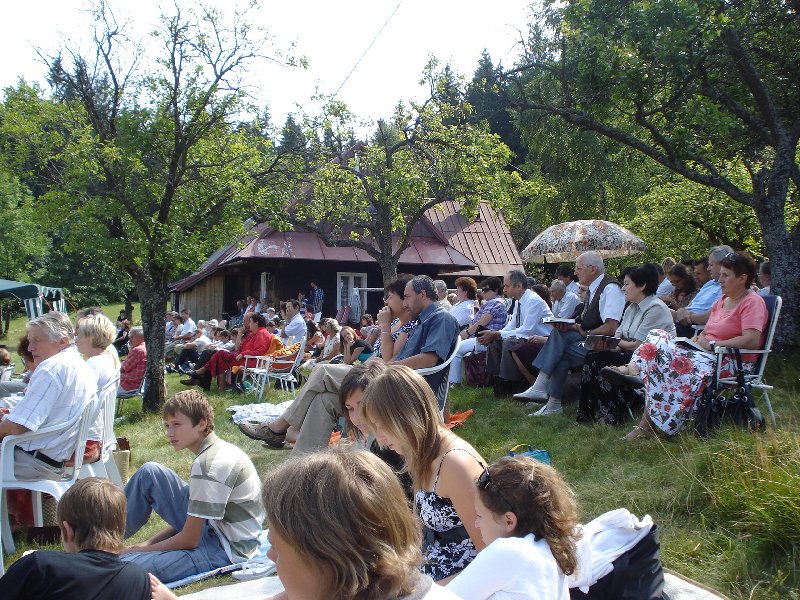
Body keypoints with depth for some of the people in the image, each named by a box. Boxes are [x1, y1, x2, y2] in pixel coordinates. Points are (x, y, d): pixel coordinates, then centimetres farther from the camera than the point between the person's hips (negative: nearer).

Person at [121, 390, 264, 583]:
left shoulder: (208, 465, -25)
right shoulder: (219, 448, 4)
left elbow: (189, 540, -18)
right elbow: (192, 516, 13)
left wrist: (142, 549, -5)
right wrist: (149, 542, 7)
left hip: (227, 551, -10)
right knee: (149, 473, 8)